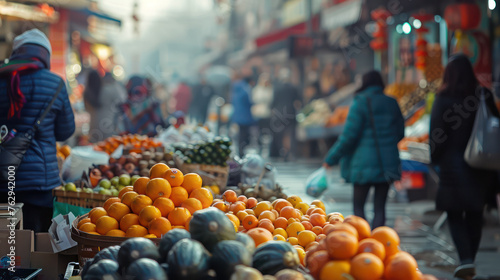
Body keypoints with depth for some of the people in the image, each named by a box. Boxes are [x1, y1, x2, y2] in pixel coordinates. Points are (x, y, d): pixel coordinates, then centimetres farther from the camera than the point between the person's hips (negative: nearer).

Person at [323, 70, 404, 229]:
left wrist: (331, 159, -3)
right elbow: (400, 133, 15)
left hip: (364, 162, -4)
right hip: (389, 163, 4)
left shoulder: (360, 104, -9)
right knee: (379, 207, 7)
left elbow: (349, 136, -11)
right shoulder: (392, 104, 6)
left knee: (358, 205, 6)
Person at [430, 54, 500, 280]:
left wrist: (435, 158, 5)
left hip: (454, 164, -3)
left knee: (455, 214, 4)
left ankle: (466, 260, -12)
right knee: (475, 214, 13)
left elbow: (437, 134, -8)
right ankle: (470, 261, 16)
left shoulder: (444, 99, -9)